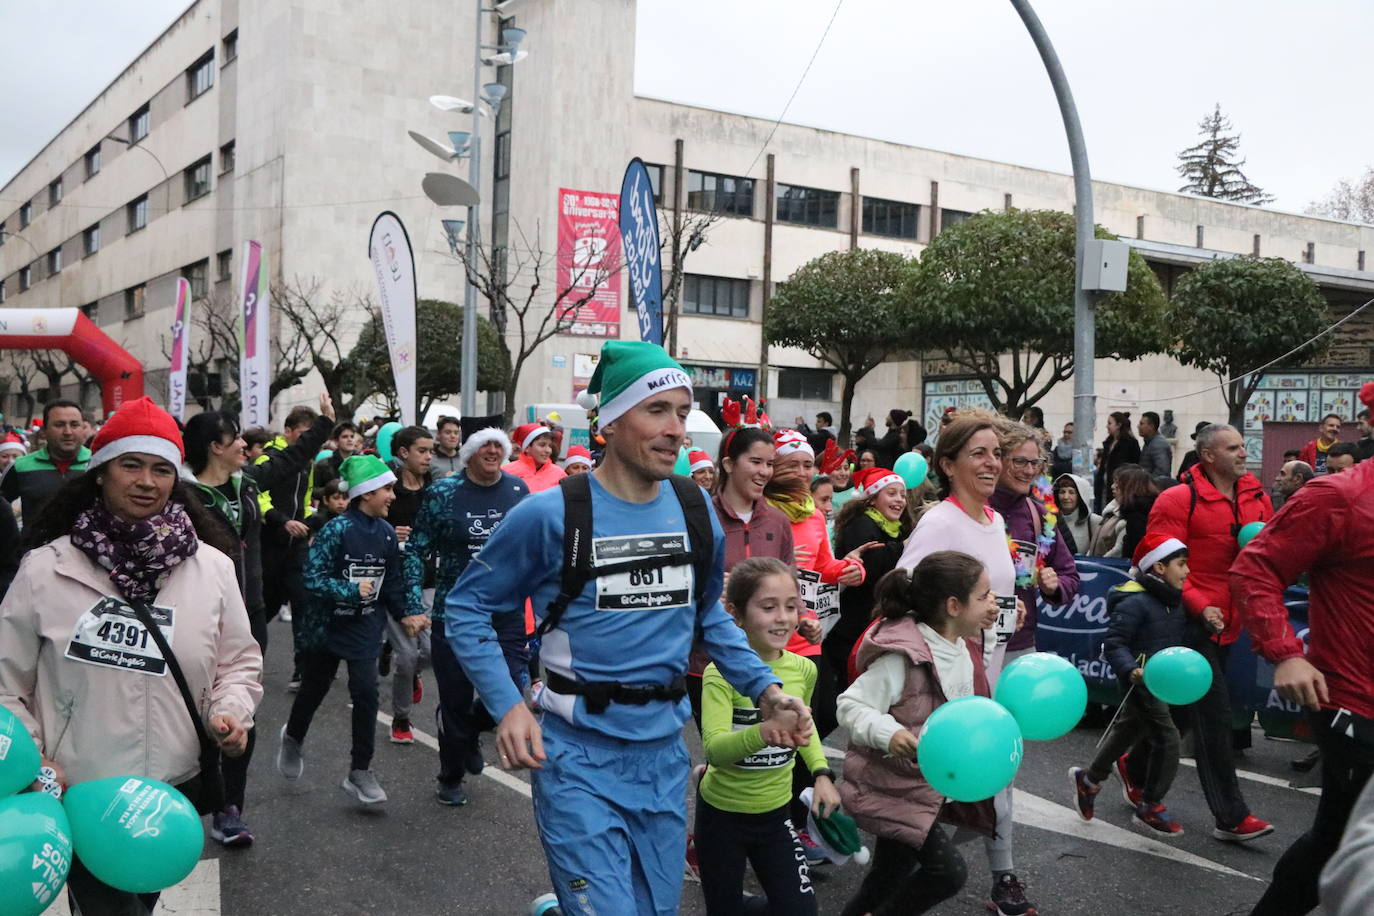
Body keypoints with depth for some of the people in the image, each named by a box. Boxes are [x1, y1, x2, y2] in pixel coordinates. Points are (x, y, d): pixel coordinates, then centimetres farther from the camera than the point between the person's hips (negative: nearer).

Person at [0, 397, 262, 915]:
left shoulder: (212, 566, -2)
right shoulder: (46, 568, -7)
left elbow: (239, 660, 7)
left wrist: (230, 711, -11)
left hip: (176, 793, 3)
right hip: (79, 796, -3)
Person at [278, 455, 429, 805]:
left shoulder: (386, 532, -2)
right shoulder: (336, 530, -18)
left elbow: (393, 581, 8)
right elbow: (313, 579, -20)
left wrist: (404, 614, -2)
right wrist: (352, 590, -29)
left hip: (366, 628, 3)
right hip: (326, 625, -3)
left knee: (366, 691, -9)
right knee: (314, 688, 15)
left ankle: (360, 772, 4)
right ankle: (293, 737, 48)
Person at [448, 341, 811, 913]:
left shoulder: (697, 512, 2)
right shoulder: (551, 514, -13)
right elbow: (468, 605, -5)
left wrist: (765, 689, 3)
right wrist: (507, 706, -16)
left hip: (664, 755, 5)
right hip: (578, 756, -5)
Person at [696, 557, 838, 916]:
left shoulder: (803, 669, -4)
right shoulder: (721, 673, -21)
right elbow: (714, 748, -33)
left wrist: (822, 773, 3)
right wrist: (765, 732, -50)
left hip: (776, 811, 4)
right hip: (723, 814, -4)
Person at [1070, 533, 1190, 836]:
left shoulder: (1174, 601, 8)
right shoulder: (1134, 602, -21)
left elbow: (1178, 637, 18)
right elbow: (1114, 643, -23)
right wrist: (1131, 669, -35)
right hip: (1141, 681, -10)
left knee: (1127, 731, 22)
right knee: (1167, 739, -10)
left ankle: (1088, 779, 41)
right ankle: (1149, 808, 5)